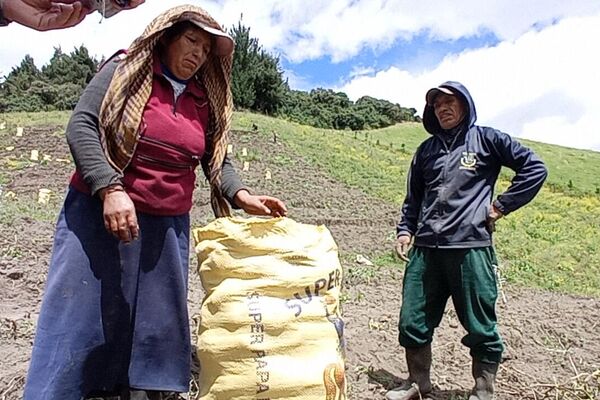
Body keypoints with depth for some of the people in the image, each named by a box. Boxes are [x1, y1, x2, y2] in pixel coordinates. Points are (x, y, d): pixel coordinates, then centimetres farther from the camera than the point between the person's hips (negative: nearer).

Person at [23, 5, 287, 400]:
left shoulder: (209, 102, 10)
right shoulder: (124, 71, 0)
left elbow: (217, 160, 8)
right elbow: (81, 125, -8)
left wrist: (242, 196, -12)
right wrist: (110, 190, -21)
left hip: (168, 226, 4)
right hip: (100, 213, -3)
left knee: (156, 323, 10)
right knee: (79, 317, 0)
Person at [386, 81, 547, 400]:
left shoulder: (485, 139, 5)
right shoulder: (426, 150, 17)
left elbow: (534, 167, 2)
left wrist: (501, 206, -2)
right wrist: (405, 230, 7)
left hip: (471, 247, -4)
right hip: (425, 249, 4)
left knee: (480, 326, 5)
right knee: (412, 322, 7)